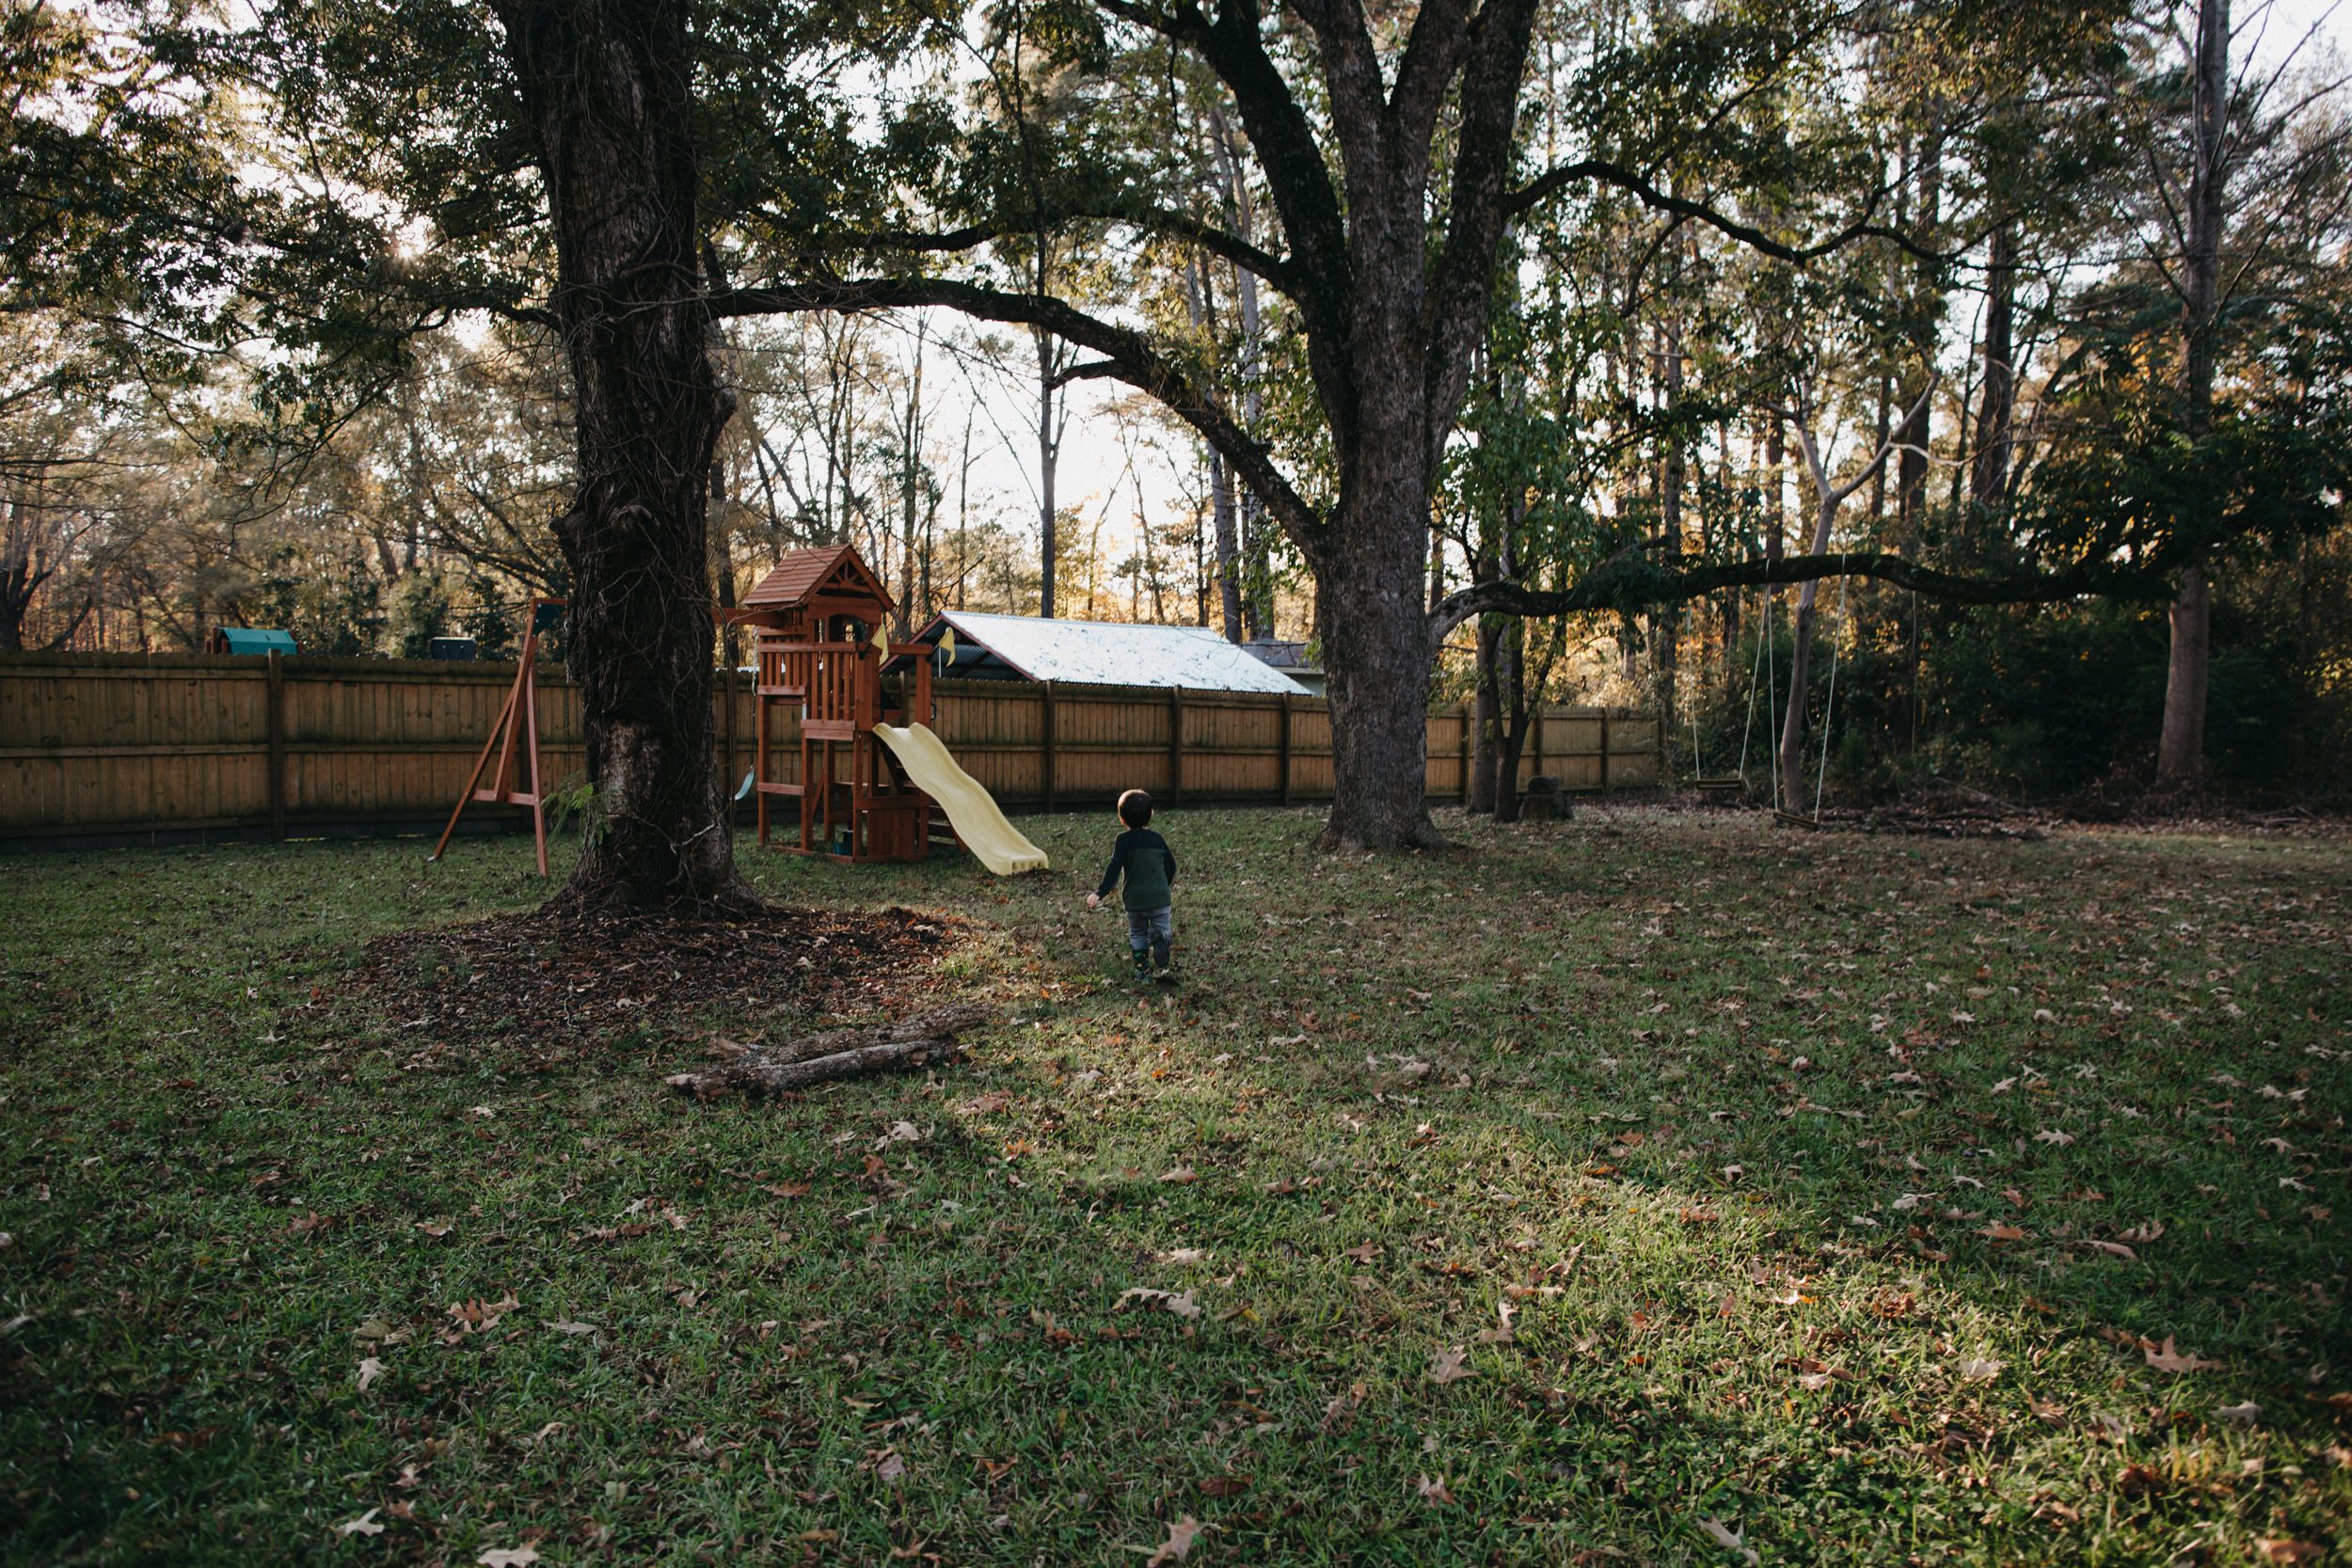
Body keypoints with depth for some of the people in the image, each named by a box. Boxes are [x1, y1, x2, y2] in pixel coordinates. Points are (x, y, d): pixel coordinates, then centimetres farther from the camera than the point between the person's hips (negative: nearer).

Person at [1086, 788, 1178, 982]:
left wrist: (1100, 893, -17)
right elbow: (1171, 866, 11)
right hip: (1160, 897, 1)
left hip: (1134, 899, -1)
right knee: (1161, 934, 5)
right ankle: (1163, 968, -13)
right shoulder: (1157, 839, 4)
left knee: (1137, 935, 17)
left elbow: (1114, 869, -16)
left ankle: (1142, 970, 17)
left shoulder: (1124, 840, -7)